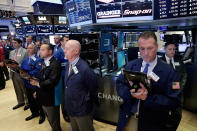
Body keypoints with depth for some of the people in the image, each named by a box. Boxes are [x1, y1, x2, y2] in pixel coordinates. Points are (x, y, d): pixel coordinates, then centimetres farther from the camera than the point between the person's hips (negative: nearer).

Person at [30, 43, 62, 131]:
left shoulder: (55, 64, -22)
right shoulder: (42, 62, 7)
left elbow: (52, 81, -30)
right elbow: (40, 77, 12)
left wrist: (38, 84, -21)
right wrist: (37, 91, 10)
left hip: (51, 98, -8)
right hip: (43, 97, 9)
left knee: (54, 121, 12)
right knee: (49, 118, 27)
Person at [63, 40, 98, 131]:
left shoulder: (85, 68, -25)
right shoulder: (67, 66, 1)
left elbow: (93, 89, -15)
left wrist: (87, 102, -2)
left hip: (82, 111, -7)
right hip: (70, 110, 7)